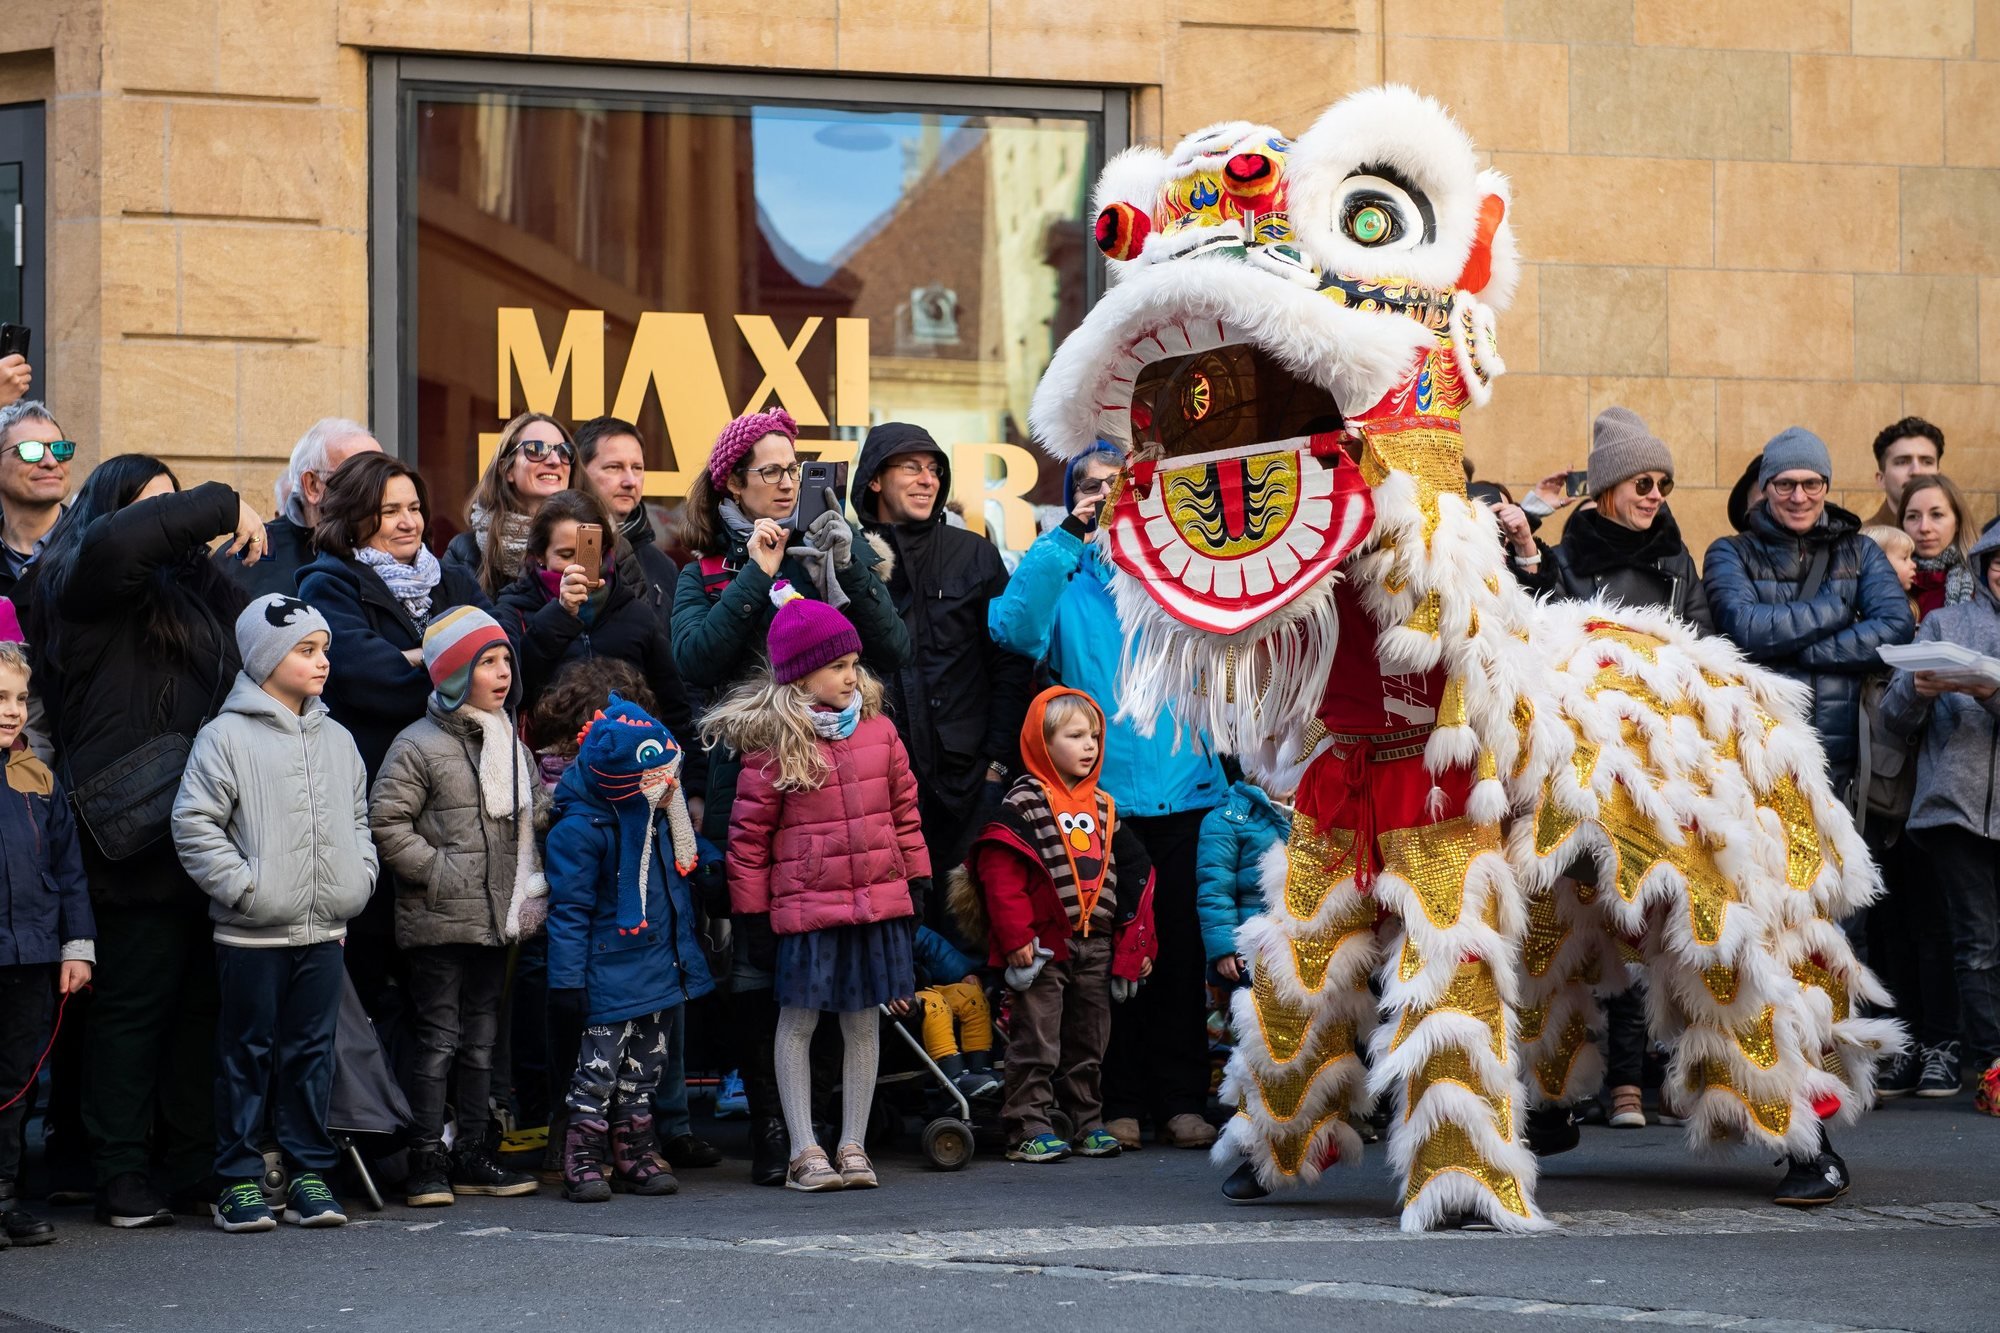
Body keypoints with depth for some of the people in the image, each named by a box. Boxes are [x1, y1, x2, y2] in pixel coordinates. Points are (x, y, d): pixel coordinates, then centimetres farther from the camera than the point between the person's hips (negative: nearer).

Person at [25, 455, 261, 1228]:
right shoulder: (88, 585, -2)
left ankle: (197, 1168, 14)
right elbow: (119, 539, -23)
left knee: (202, 1006, 8)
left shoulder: (187, 589, 21)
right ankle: (123, 1179, 1)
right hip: (139, 839, -7)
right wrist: (223, 508, -15)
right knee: (134, 1006, -3)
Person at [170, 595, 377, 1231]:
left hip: (324, 930, 5)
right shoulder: (226, 737, -7)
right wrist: (243, 888, -14)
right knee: (248, 1054, 2)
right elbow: (195, 826, -10)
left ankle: (309, 1173, 16)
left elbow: (357, 818, 22)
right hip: (252, 934, -5)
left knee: (312, 1051, 9)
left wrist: (359, 877, 7)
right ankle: (240, 1180, 7)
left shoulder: (337, 741, 12)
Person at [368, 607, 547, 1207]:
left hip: (495, 920, 7)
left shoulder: (510, 742, 13)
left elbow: (533, 810, 23)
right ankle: (426, 1164, -1)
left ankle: (473, 1157, 19)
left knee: (481, 1040, 12)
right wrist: (437, 870, -16)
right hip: (438, 924, -7)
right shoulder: (420, 745, -10)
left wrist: (530, 878, 10)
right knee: (439, 1040, -5)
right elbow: (386, 822, -14)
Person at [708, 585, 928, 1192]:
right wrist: (750, 910, -4)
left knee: (863, 1021, 9)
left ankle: (853, 1145, 17)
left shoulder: (878, 731, 6)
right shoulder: (772, 745, -8)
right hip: (806, 908, -4)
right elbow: (748, 832, -4)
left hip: (877, 902, 4)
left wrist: (916, 880, 12)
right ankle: (804, 1151, 8)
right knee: (798, 1021, 2)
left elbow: (904, 809, 14)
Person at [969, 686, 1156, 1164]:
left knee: (1089, 1042, 13)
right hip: (1044, 945, -6)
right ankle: (1028, 1128, -1)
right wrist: (1016, 936, -19)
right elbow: (1001, 873, -14)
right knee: (1037, 1043, -4)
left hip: (1095, 944, 6)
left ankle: (1088, 1122, 21)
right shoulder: (1024, 804, -8)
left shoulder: (1104, 808, 13)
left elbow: (1130, 874, 17)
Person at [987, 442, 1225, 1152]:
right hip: (1104, 792, -1)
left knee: (1182, 948, 2)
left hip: (1182, 785, 2)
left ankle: (1181, 1099, 9)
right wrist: (1069, 536, -16)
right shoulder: (1062, 575, 7)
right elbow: (1012, 627, -13)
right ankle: (1120, 1102, 7)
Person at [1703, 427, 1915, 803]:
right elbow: (1745, 629, -12)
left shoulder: (1859, 553, 14)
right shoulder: (1732, 554, 8)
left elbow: (1897, 629, -3)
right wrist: (1837, 609, -5)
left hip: (1838, 759, 2)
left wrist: (1797, 651, -9)